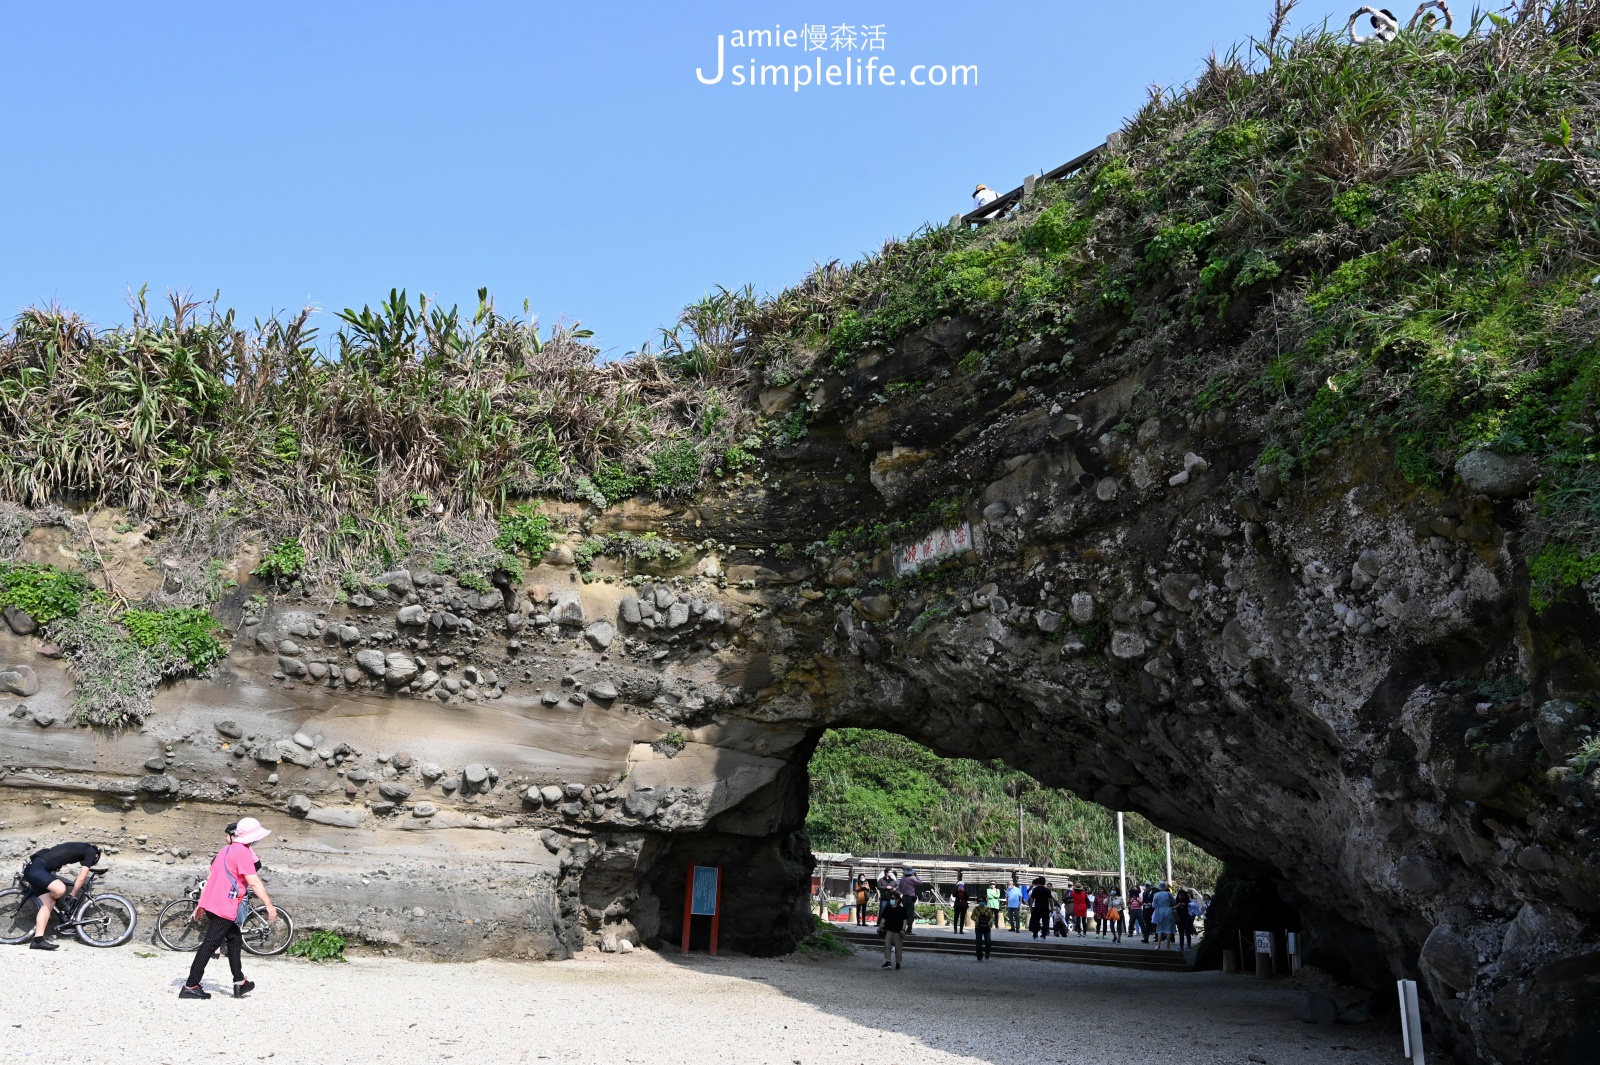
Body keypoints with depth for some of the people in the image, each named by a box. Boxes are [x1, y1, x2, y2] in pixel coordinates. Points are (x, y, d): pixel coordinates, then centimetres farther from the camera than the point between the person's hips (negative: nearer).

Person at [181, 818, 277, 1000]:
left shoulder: (227, 849, 15)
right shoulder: (243, 852, -13)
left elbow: (210, 876, 20)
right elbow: (254, 882, -19)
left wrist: (201, 904, 25)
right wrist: (269, 904, -18)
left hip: (212, 903, 10)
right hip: (224, 907, -10)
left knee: (235, 939, 16)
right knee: (209, 945, -4)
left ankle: (239, 983, 20)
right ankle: (190, 987, 1)